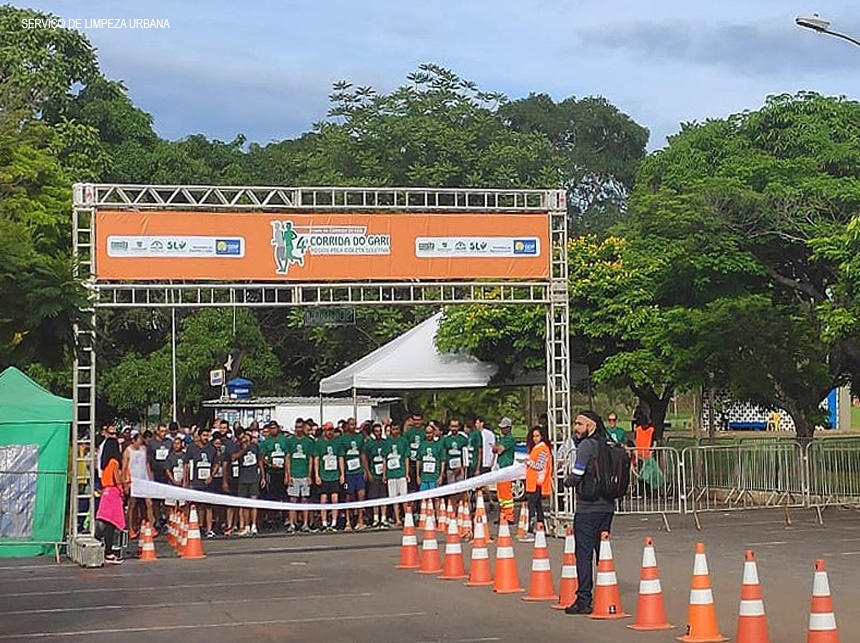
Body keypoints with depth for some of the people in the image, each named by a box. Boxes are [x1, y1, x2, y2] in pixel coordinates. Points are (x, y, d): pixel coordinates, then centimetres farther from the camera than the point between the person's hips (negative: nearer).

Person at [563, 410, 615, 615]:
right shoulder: (606, 445, 10)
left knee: (583, 554, -4)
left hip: (588, 508, -7)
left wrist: (567, 481, 5)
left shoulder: (587, 445, -11)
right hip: (607, 506, 8)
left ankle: (584, 600, -6)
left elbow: (575, 476, -17)